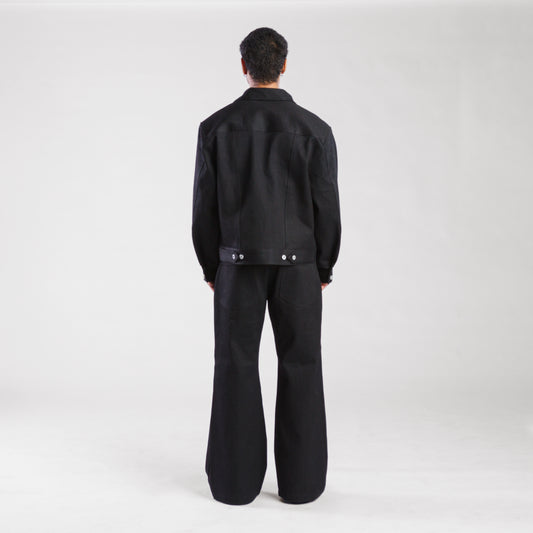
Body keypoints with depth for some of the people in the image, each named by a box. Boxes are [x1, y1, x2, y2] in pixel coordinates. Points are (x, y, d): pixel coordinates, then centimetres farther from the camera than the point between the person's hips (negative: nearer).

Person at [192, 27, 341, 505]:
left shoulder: (215, 127, -2)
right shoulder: (315, 129, -4)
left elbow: (205, 208, -2)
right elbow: (327, 208, -4)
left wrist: (211, 269, 9)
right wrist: (324, 270, 7)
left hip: (238, 264, 1)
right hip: (297, 264, 0)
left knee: (236, 368, 6)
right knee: (300, 368, 7)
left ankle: (236, 480, 11)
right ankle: (300, 481, 12)